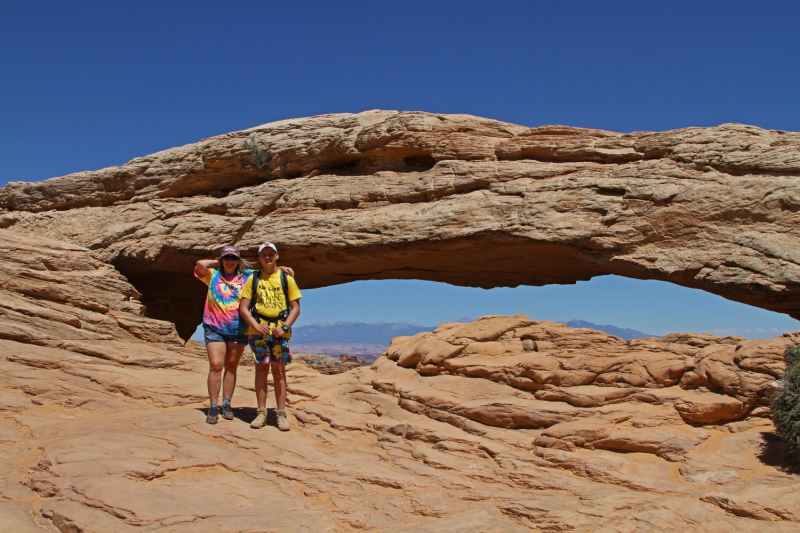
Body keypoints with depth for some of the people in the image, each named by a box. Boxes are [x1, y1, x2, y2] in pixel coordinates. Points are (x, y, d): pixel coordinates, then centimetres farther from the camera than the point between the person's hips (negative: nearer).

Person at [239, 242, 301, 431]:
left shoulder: (286, 279, 9)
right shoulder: (253, 279, 11)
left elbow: (296, 308, 7)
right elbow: (243, 307, 6)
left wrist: (285, 327, -7)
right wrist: (257, 326, -8)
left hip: (279, 331, -1)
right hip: (258, 330, 1)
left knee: (279, 371, -1)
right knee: (261, 369, 2)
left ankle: (281, 414, 3)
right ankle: (261, 413, 8)